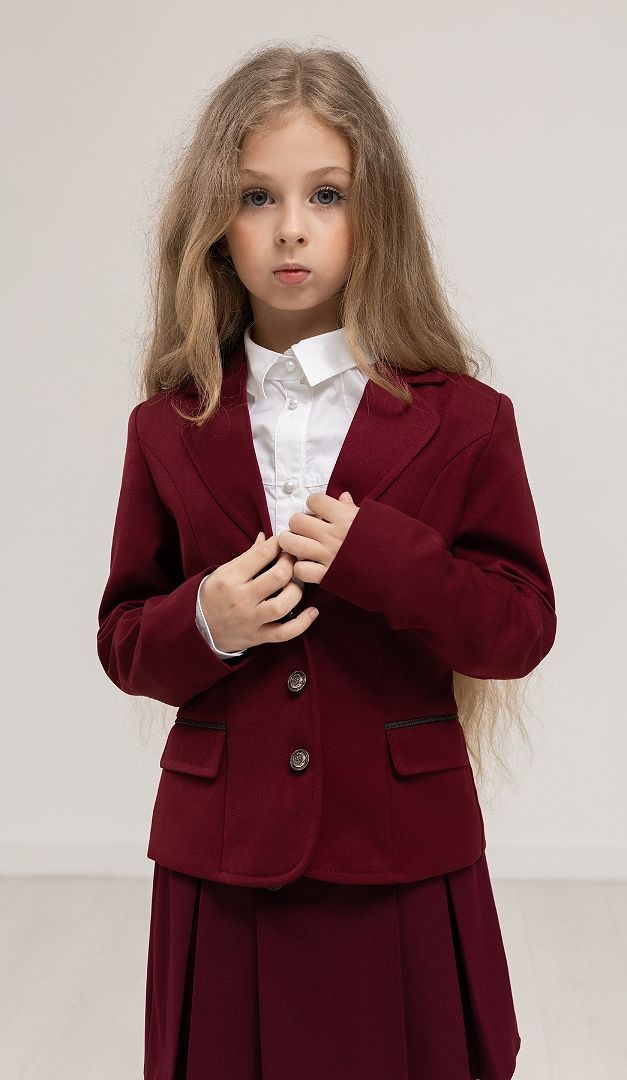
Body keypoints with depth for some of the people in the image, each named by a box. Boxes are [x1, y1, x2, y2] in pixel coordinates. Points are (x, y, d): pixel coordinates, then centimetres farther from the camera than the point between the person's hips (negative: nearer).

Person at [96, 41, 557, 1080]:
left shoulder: (462, 419, -3)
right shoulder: (169, 428, 2)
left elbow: (524, 628, -4)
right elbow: (123, 638, 6)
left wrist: (384, 562, -20)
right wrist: (204, 623, -16)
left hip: (404, 862, -1)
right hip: (223, 860, 2)